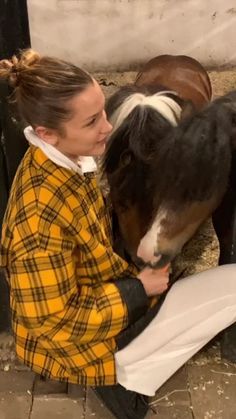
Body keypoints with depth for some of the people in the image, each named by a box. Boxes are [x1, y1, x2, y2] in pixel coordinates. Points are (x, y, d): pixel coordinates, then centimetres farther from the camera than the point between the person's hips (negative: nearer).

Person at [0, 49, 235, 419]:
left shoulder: (66, 161, -8)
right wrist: (138, 290, -18)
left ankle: (126, 374, 11)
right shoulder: (41, 214, -35)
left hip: (99, 296, 8)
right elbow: (56, 323, -26)